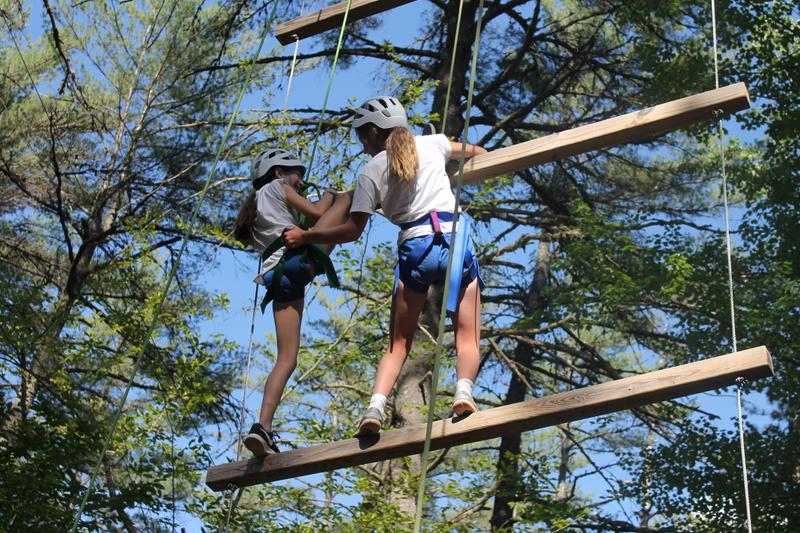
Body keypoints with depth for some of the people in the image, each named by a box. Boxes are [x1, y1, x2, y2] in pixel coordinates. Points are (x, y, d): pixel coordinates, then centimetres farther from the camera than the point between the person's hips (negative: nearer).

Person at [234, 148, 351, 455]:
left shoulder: (255, 209, 35)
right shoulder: (275, 187, 15)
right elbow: (316, 214, 9)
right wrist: (329, 195, 29)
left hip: (278, 279, 7)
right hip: (298, 259, -7)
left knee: (287, 359, 3)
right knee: (347, 198, 8)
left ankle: (262, 428, -8)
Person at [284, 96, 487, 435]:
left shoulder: (371, 171, 7)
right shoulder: (431, 144, 14)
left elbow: (353, 230, 4)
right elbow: (476, 152, 32)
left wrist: (305, 236, 17)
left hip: (413, 247, -1)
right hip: (454, 238, 1)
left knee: (398, 342, 11)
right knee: (468, 337, 2)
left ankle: (376, 406, -9)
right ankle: (464, 390, -26)